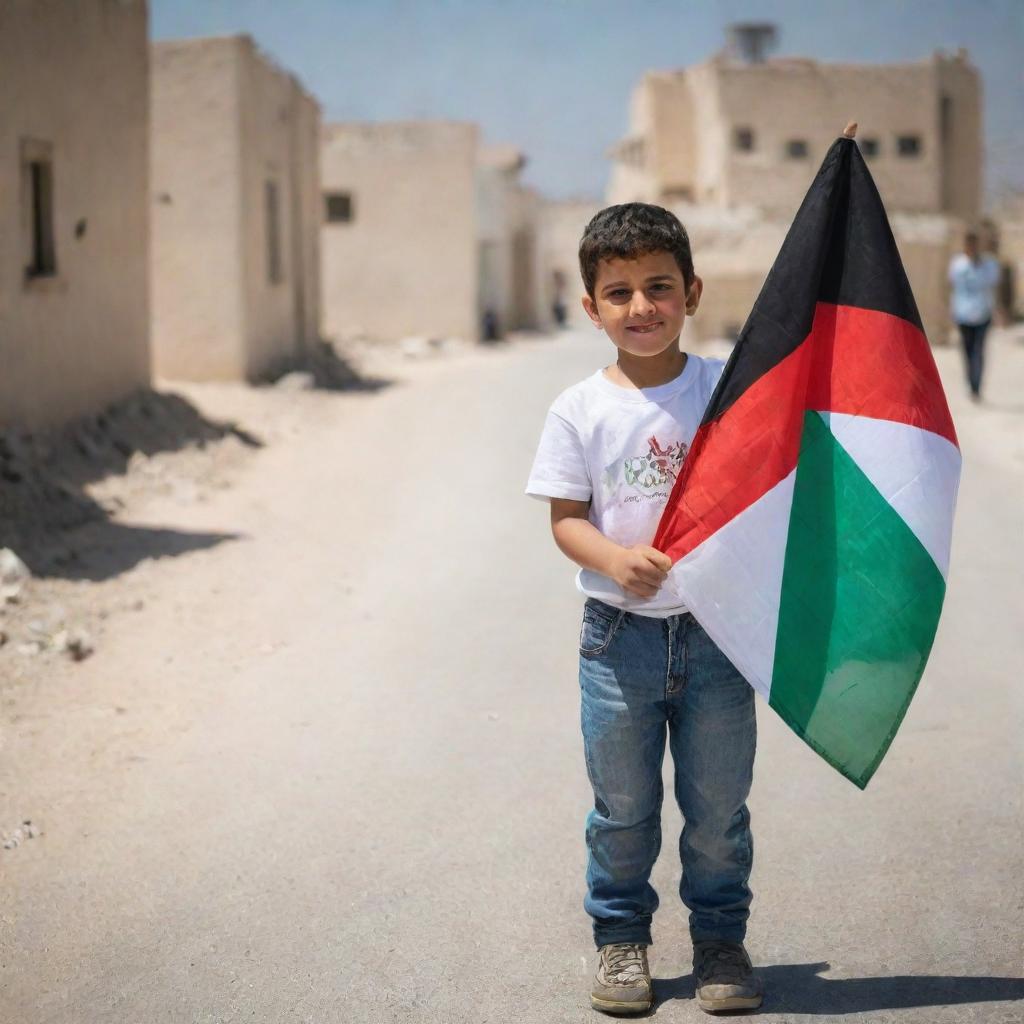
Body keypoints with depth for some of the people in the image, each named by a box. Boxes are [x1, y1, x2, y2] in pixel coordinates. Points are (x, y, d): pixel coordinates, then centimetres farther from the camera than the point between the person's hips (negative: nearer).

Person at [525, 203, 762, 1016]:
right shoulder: (581, 410, -4)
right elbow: (566, 518, -4)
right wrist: (614, 559, -22)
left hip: (717, 629, 1)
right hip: (620, 636, 0)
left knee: (718, 807, 10)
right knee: (623, 809, 10)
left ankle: (721, 938, 27)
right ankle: (621, 937, 27)